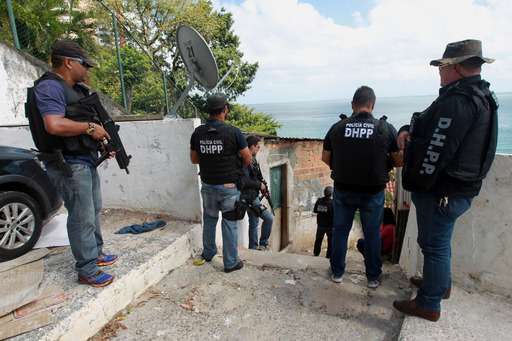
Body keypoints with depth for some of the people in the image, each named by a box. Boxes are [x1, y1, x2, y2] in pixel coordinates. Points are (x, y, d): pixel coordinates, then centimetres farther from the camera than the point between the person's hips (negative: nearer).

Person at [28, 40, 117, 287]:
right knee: (82, 218, -3)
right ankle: (87, 271, 10)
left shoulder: (76, 90, 17)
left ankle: (95, 254, 36)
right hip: (68, 165, -10)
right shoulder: (49, 88, -14)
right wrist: (89, 127, -17)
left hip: (86, 161, 10)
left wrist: (103, 145, 11)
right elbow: (55, 125, -30)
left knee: (93, 211, 19)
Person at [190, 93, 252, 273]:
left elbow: (194, 159, 8)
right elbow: (248, 159, -7)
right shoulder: (233, 132, -16)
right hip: (229, 187, -4)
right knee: (229, 224, 9)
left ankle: (208, 253, 43)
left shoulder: (198, 133, -5)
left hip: (208, 186, 4)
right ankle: (231, 263, 21)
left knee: (209, 220, 24)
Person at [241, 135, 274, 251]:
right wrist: (259, 185, -13)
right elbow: (245, 181, -26)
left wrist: (263, 189, 8)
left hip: (254, 195, 10)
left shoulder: (252, 159, 13)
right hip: (249, 196, -10)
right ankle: (263, 244, 6)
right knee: (269, 218, -11)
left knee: (254, 223, 15)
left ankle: (253, 249, 26)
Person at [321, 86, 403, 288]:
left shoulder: (337, 128, -6)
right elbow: (399, 161, -4)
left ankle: (336, 272, 30)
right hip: (373, 192, -1)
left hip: (343, 190, 1)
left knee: (340, 230, 17)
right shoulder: (386, 129, -11)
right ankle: (373, 277, 30)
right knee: (372, 234, 16)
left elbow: (325, 158, 3)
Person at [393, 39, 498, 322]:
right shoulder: (480, 96, 13)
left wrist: (414, 187, -16)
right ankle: (441, 283, 46)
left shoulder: (457, 102, -24)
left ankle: (428, 304, 20)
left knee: (434, 245, 4)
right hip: (461, 190, 10)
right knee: (439, 242, 26)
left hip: (441, 193, -10)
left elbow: (435, 152, -26)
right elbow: (431, 130, 15)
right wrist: (407, 130, -4)